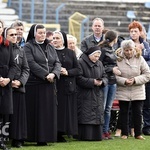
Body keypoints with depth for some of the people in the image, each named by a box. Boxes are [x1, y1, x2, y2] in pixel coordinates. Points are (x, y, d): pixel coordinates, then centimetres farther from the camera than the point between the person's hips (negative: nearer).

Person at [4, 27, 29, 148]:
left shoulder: (21, 51, 14)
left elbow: (26, 69, 11)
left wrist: (20, 81, -5)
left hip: (19, 87, 4)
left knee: (18, 114, 2)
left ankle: (17, 139, 6)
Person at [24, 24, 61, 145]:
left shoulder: (50, 48, 17)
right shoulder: (28, 47, -1)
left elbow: (57, 63, 9)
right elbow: (31, 63, -12)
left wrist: (54, 74, -12)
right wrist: (46, 75, -17)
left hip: (50, 84, 5)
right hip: (35, 84, -5)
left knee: (49, 111, 2)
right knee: (37, 111, -6)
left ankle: (47, 136, 5)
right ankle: (38, 138, -4)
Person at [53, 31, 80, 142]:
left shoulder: (70, 53, 11)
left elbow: (78, 69, 7)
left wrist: (67, 72, -10)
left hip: (68, 86, 2)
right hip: (54, 85, -2)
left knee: (66, 110, 0)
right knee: (56, 110, -8)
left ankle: (61, 134, 4)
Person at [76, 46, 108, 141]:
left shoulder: (99, 64, 15)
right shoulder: (81, 63, -7)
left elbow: (105, 77, 14)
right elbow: (79, 79, -15)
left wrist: (102, 82, -9)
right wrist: (92, 82, -18)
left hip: (98, 96, 6)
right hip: (85, 96, -6)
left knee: (98, 116, 5)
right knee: (86, 117, -9)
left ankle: (97, 135, 10)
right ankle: (86, 136, -7)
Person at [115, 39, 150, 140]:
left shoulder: (140, 59, -3)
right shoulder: (118, 60, -7)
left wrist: (135, 80, -16)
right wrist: (124, 81, -23)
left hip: (138, 91, 1)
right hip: (123, 91, -1)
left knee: (138, 112, 3)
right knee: (124, 112, 6)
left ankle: (138, 133, 12)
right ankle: (124, 133, 15)